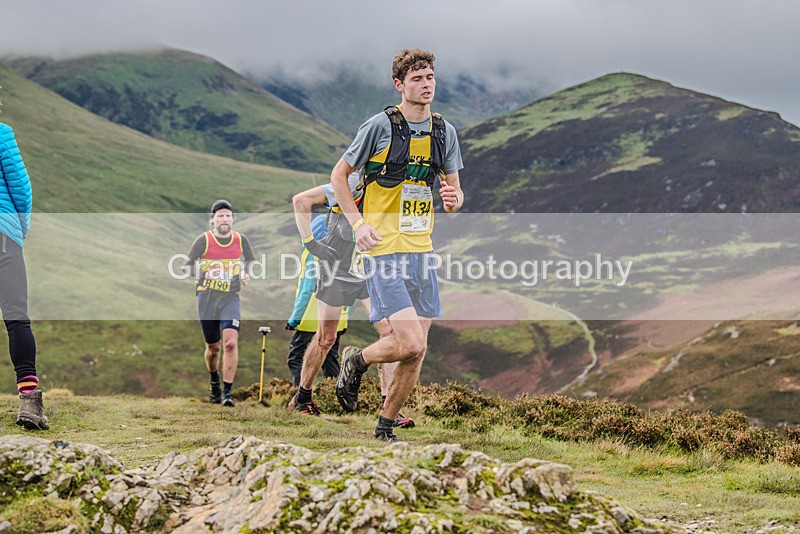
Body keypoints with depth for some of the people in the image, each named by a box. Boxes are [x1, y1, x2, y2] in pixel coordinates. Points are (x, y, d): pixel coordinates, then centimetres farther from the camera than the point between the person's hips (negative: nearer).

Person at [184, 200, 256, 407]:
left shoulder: (241, 240, 3)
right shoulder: (203, 240, -4)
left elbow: (251, 262, 21)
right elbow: (187, 266, -1)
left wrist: (247, 274, 1)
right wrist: (203, 273, -20)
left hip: (230, 298, 0)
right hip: (206, 299, 0)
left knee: (231, 343, -20)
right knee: (213, 347, 9)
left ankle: (227, 392, -16)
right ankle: (214, 380, 40)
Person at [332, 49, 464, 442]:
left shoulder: (444, 132, 9)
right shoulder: (381, 126, -8)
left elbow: (454, 189, 18)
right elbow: (339, 175, 0)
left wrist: (453, 199, -6)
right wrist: (358, 223, -11)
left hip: (422, 248, 6)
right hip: (384, 250, -6)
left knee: (416, 351, 4)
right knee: (411, 344, -16)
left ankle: (385, 428, 20)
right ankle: (356, 361, 14)